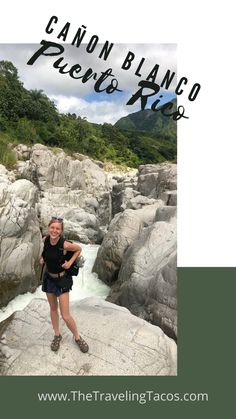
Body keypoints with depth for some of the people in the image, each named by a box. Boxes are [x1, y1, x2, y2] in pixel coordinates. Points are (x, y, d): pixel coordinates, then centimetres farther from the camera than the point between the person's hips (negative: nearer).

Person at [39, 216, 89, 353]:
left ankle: (77, 337, 25)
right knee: (53, 308, 20)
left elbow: (79, 249, -8)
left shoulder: (65, 244, -27)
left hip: (62, 280, -5)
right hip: (48, 278, 5)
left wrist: (70, 262, -17)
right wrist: (42, 258, -2)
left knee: (66, 316, -1)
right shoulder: (45, 240, -12)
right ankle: (57, 335, 41)